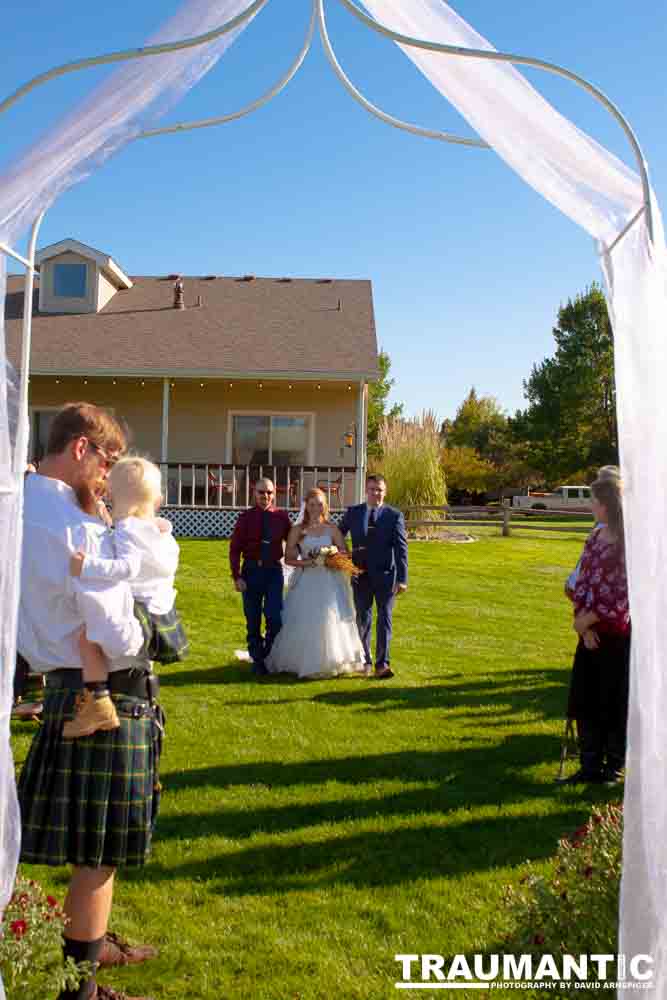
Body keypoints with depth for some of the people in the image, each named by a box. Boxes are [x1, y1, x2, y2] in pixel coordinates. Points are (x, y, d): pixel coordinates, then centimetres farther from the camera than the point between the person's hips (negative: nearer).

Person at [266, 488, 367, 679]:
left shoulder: (332, 529, 5)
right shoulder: (297, 530, 3)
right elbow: (289, 559, 2)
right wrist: (306, 562, -15)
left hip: (329, 582, 1)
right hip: (305, 582, 0)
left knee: (329, 619, -4)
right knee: (303, 622, -2)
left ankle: (329, 662, 9)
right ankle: (302, 662, 11)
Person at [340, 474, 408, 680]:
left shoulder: (394, 516, -3)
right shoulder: (352, 513, 4)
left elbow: (401, 549, -7)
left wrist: (402, 579, -14)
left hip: (385, 575, -2)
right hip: (361, 575, 2)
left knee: (384, 619, -2)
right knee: (362, 619, 11)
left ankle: (382, 664, 2)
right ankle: (364, 660, 23)